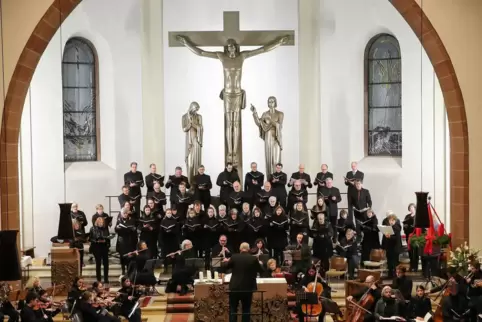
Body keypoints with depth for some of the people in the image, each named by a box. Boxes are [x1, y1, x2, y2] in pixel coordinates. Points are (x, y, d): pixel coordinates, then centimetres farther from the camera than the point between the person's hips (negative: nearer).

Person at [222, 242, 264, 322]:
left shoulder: (234, 257, -7)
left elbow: (226, 267, 10)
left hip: (235, 287, 0)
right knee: (246, 309, 10)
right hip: (248, 288, 0)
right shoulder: (253, 259, -8)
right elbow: (261, 271, 4)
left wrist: (226, 261, 32)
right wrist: (260, 264, 25)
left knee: (233, 309, 9)